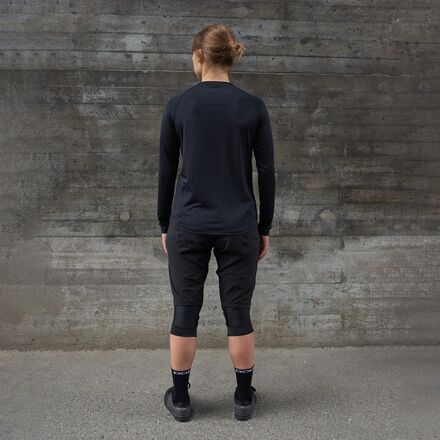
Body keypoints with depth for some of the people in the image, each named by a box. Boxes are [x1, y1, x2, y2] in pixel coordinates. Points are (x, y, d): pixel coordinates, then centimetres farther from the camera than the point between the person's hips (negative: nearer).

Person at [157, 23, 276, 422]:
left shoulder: (178, 105, -3)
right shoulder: (254, 106, -3)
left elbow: (166, 172, 1)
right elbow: (267, 173, -1)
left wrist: (165, 225, 11)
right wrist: (265, 227, 8)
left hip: (188, 225, 0)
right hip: (238, 226, 1)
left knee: (185, 313, 11)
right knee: (238, 314, 11)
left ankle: (180, 399, 24)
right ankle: (244, 398, 25)